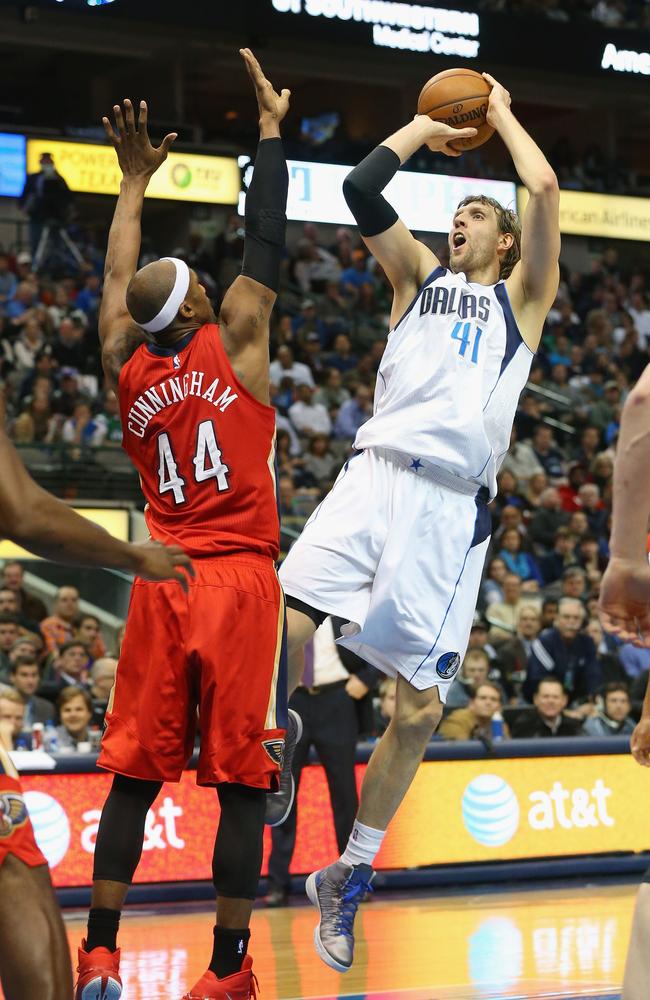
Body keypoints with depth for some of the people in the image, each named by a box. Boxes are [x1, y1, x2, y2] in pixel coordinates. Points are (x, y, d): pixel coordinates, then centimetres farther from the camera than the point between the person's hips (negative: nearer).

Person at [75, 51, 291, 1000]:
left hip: (160, 584, 4)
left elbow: (117, 275, 22)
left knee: (133, 774, 7)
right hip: (240, 582, -4)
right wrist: (271, 128, 12)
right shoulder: (232, 341, -4)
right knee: (241, 780, -2)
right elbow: (266, 244, 4)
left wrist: (134, 181, 34)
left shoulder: (124, 363, 6)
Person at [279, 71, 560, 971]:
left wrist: (501, 113, 19)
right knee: (284, 627, -23)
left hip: (451, 504, -1)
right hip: (377, 475, 1)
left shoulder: (521, 296, 18)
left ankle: (350, 880, 11)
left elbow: (544, 187, 5)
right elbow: (361, 189, 11)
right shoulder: (419, 276, 23)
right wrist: (424, 126, 23)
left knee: (420, 708, -3)